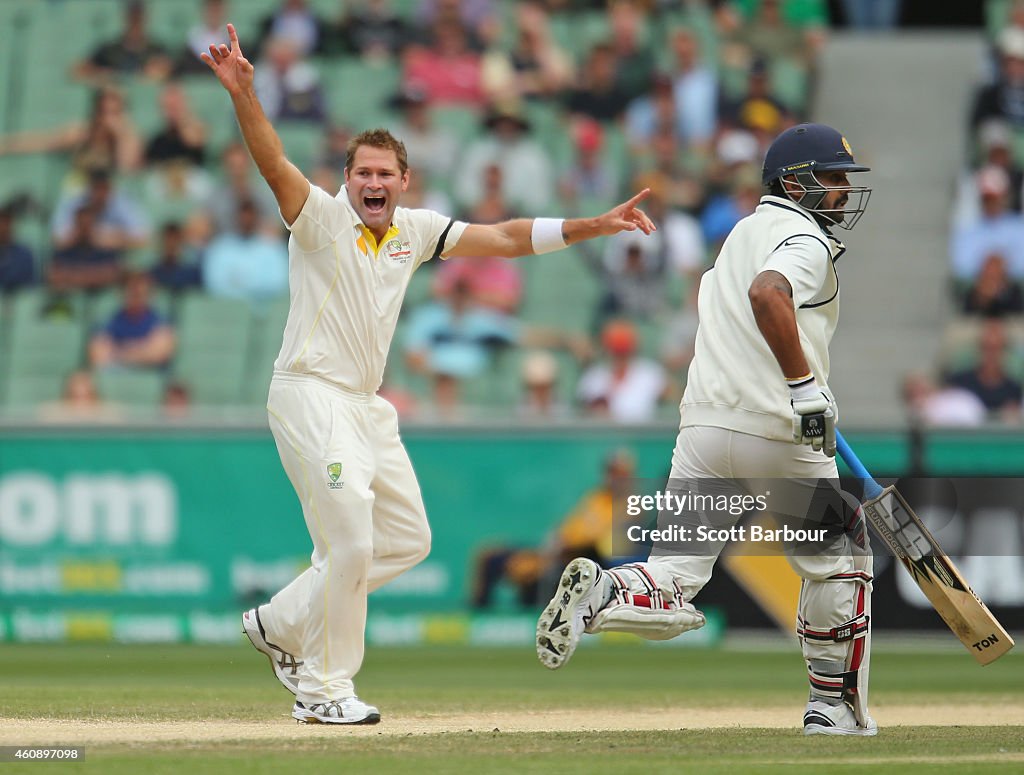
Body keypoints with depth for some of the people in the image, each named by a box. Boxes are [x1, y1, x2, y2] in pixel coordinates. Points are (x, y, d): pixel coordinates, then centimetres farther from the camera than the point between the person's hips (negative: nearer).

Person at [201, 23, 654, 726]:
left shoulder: (414, 230, 9)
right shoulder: (322, 218, -9)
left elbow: (505, 239, 11)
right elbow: (274, 165, -27)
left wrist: (594, 226, 4)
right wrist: (242, 92, -43)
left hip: (366, 406, 8)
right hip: (311, 397, -8)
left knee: (406, 537, 14)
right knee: (351, 542, -14)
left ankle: (282, 623, 23)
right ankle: (324, 689, -2)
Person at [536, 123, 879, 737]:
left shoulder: (745, 231, 22)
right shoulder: (807, 239, -5)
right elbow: (768, 295, -27)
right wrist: (807, 388, -26)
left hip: (703, 424, 6)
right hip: (778, 433, -6)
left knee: (672, 591, 2)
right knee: (837, 559, 16)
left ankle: (601, 592, -28)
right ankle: (835, 705, 20)